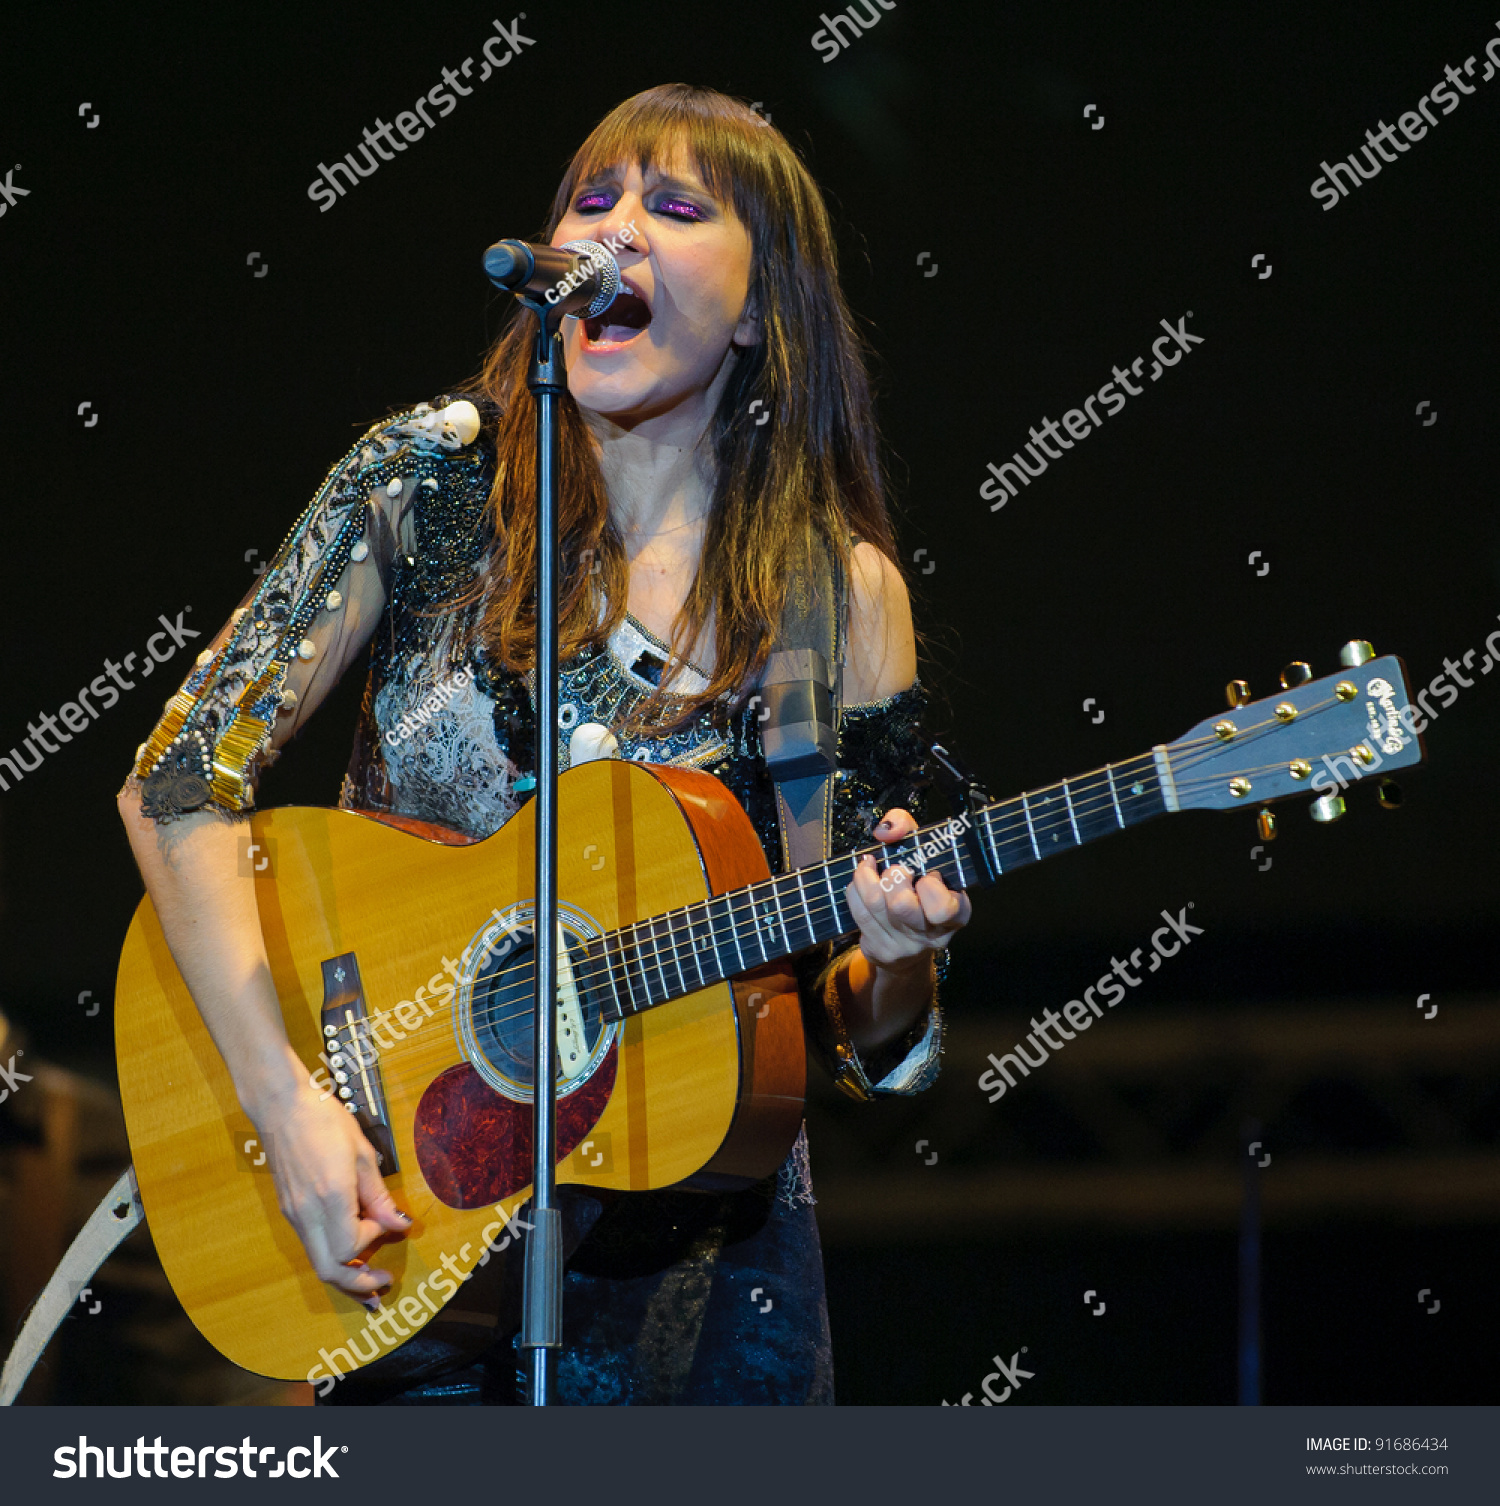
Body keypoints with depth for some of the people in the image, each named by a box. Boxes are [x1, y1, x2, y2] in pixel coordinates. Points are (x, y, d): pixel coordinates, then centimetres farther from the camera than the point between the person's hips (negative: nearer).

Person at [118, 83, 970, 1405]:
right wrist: (284, 1096, -18)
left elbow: (865, 1043, -2)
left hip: (692, 1250, 1)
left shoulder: (840, 597, -6)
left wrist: (897, 962, -25)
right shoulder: (433, 478, -6)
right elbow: (179, 782, -9)